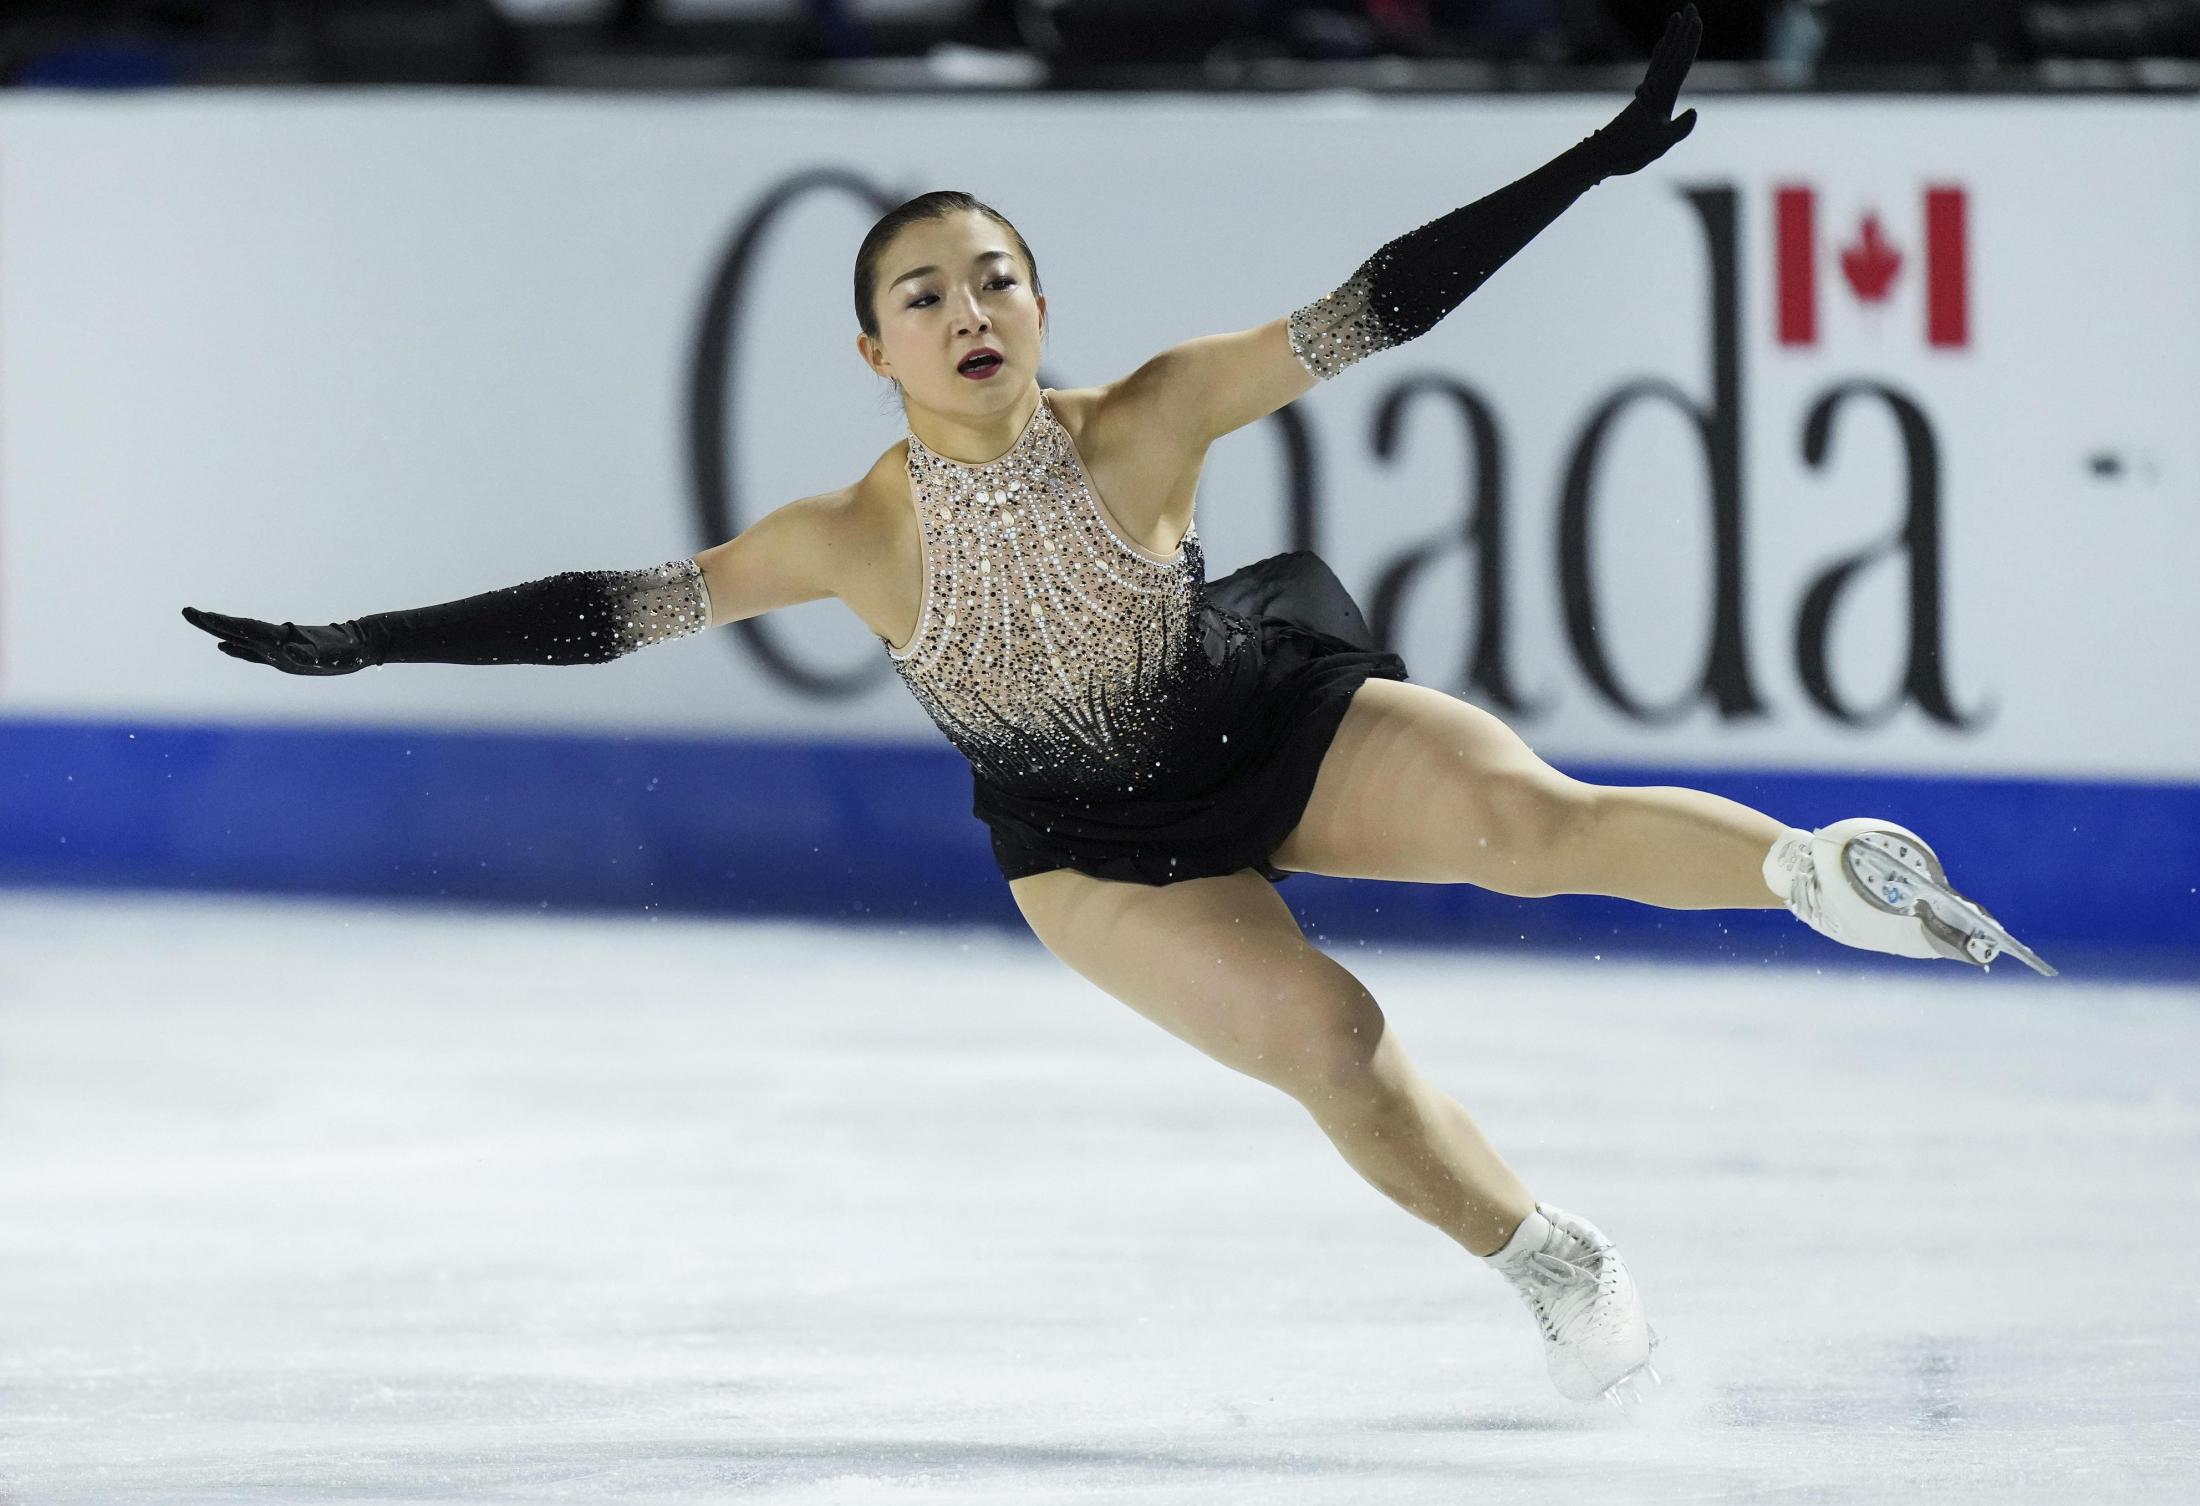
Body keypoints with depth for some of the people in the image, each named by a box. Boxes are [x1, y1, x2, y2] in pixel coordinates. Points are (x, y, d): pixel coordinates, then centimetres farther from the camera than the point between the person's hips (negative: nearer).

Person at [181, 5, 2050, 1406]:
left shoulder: (1148, 419, -19)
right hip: (1099, 843, 0)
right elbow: (614, 609, -15)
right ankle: (1554, 1269, 4)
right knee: (1326, 1038, -15)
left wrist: (1596, 158, -27)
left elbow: (1369, 311, -22)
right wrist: (354, 647, -18)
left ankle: (1820, 867, -19)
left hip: (1277, 726, 0)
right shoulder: (854, 536, -18)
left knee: (1528, 816, -28)